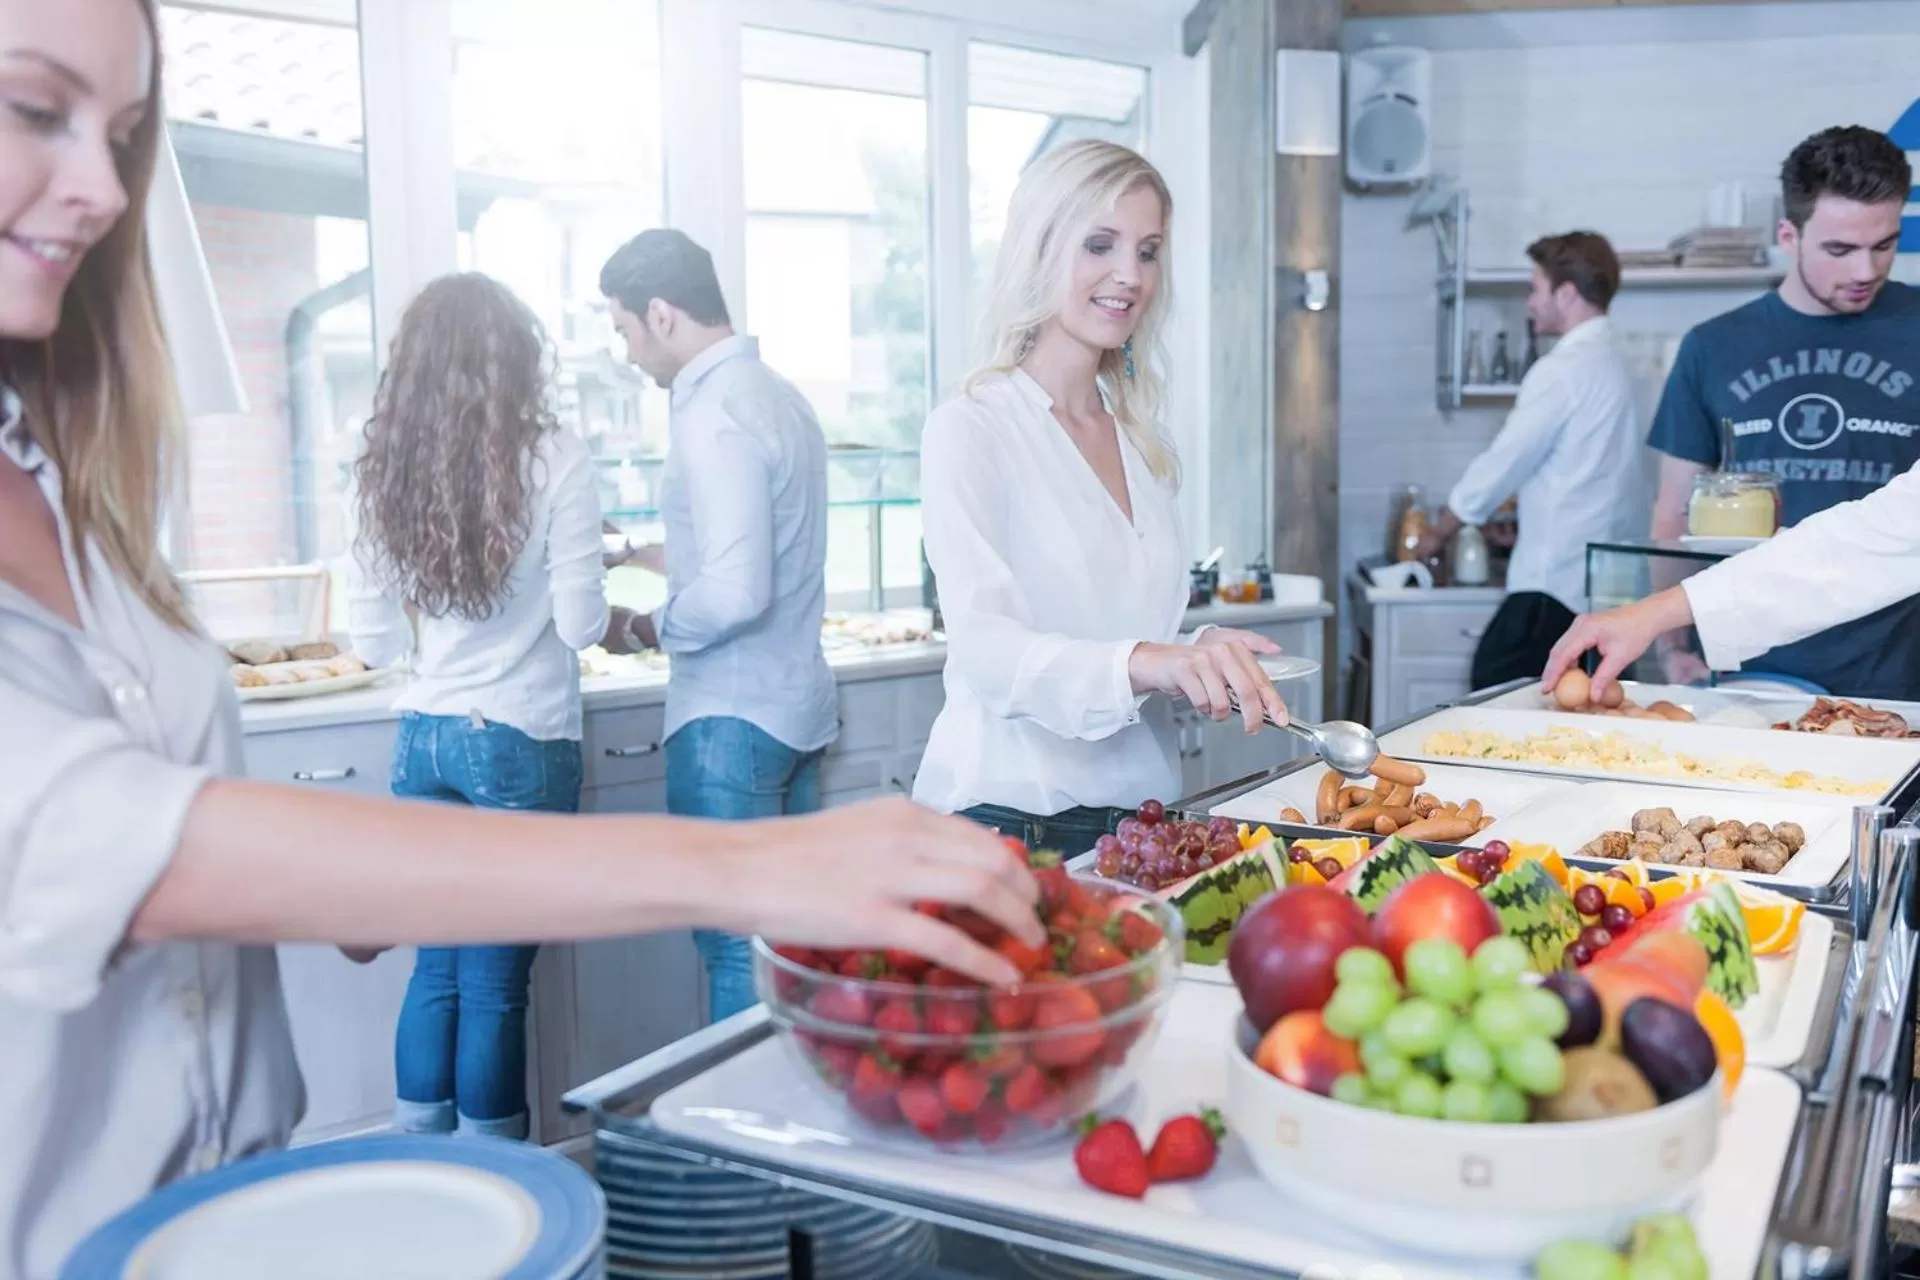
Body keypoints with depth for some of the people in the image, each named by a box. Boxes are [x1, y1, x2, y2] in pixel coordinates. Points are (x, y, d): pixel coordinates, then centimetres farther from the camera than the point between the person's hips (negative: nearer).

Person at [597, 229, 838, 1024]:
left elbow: (736, 594, -26)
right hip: (799, 704, 9)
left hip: (733, 718, -9)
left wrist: (659, 626, -8)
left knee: (738, 955, 1)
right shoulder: (777, 394, 11)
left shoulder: (714, 415, -18)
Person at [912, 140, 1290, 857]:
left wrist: (1204, 664, -1)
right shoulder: (971, 430, -9)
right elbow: (984, 643, -22)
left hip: (1140, 809, 6)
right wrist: (1144, 663, -38)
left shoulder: (1142, 441, 11)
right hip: (1008, 818, -6)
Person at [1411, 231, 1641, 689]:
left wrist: (1438, 533, 4)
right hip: (1600, 582, 9)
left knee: (1493, 689, -10)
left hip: (1554, 582, -9)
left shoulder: (1564, 369, -11)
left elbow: (1502, 463, -8)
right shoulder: (1610, 363, 17)